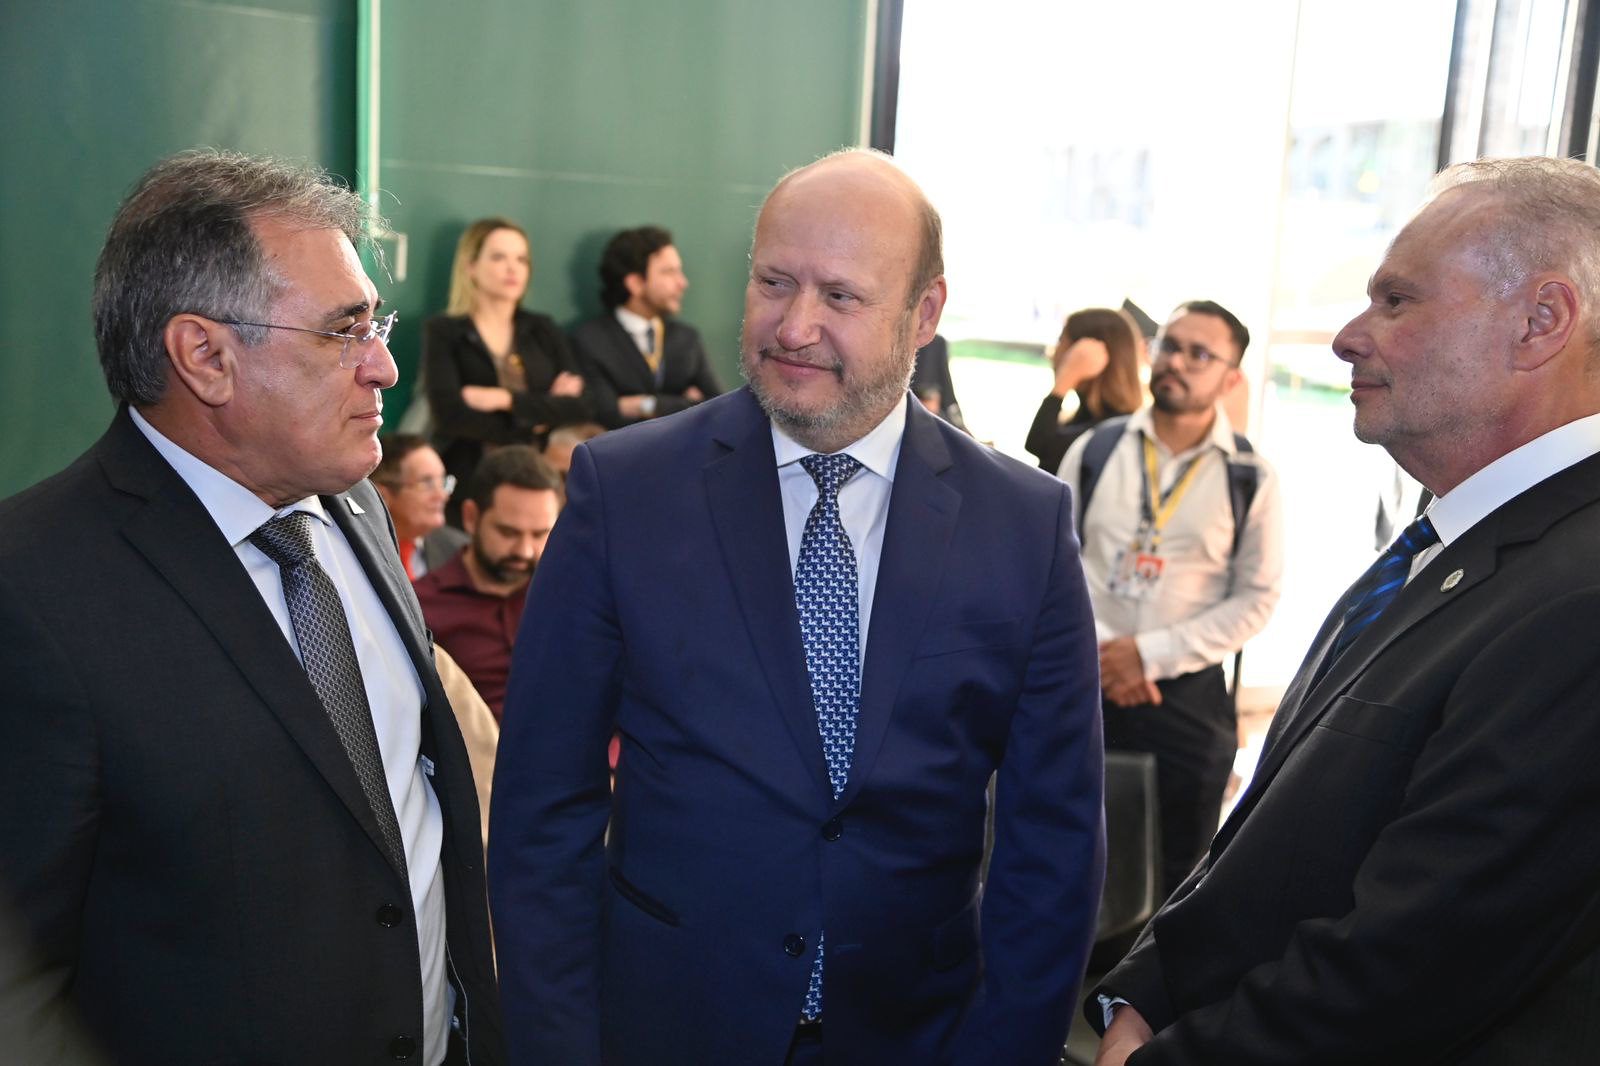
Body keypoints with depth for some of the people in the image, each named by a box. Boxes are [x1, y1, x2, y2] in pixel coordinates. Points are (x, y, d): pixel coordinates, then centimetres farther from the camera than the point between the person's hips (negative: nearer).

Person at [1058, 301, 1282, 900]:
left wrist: (1150, 653, -13)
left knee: (1177, 872, 8)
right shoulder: (1095, 450, 2)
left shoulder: (1251, 479, -3)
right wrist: (1101, 647, -12)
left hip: (1188, 698, -1)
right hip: (1082, 685, 2)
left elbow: (1256, 598, -4)